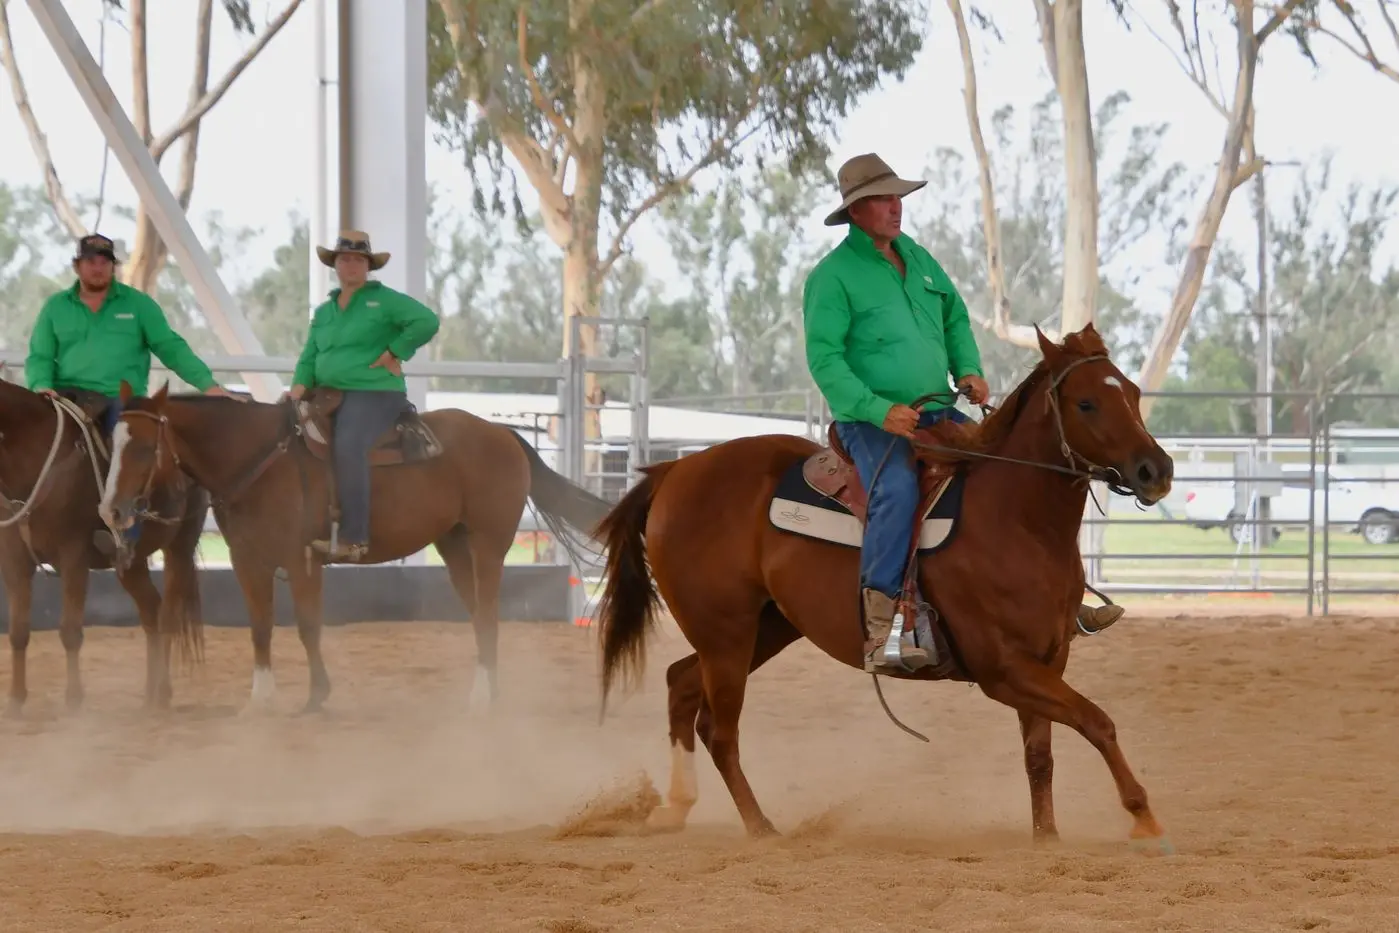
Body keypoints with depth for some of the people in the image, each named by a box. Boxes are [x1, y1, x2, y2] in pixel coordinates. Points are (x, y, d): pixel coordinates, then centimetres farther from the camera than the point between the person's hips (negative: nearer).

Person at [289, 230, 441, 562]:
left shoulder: (384, 300, 0)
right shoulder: (323, 312, 19)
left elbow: (427, 322, -12)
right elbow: (309, 358, 16)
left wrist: (393, 353, -12)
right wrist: (300, 386, -4)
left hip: (373, 394, -8)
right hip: (328, 395, 8)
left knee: (348, 449, -31)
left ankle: (352, 539, -36)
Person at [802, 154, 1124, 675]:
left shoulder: (917, 258, 14)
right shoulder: (833, 276, -8)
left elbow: (955, 319, 24)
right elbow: (824, 358, -14)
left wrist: (968, 371, 4)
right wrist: (879, 410, -24)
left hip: (936, 414, 8)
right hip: (872, 421, -8)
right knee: (898, 493, -35)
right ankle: (877, 634, -38)